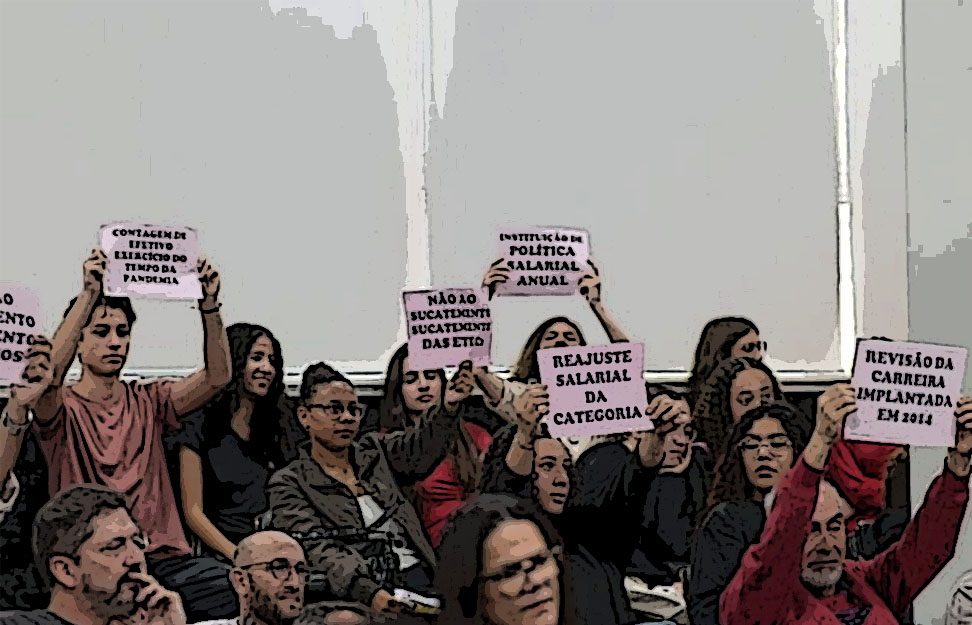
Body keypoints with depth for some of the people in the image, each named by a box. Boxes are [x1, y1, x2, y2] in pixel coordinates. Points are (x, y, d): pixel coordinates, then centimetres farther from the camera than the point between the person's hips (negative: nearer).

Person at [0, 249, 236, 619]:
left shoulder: (146, 401, 15)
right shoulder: (63, 408, 4)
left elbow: (217, 376, 2)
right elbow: (50, 374, -20)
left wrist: (210, 305, -12)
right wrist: (89, 295, -24)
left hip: (164, 557, 4)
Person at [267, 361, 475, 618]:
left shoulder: (375, 451, 19)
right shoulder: (288, 484, 4)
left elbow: (424, 445, 2)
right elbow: (317, 549, -10)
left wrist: (449, 407, -19)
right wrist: (369, 593, -26)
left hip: (417, 576, 5)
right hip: (357, 594, -4)